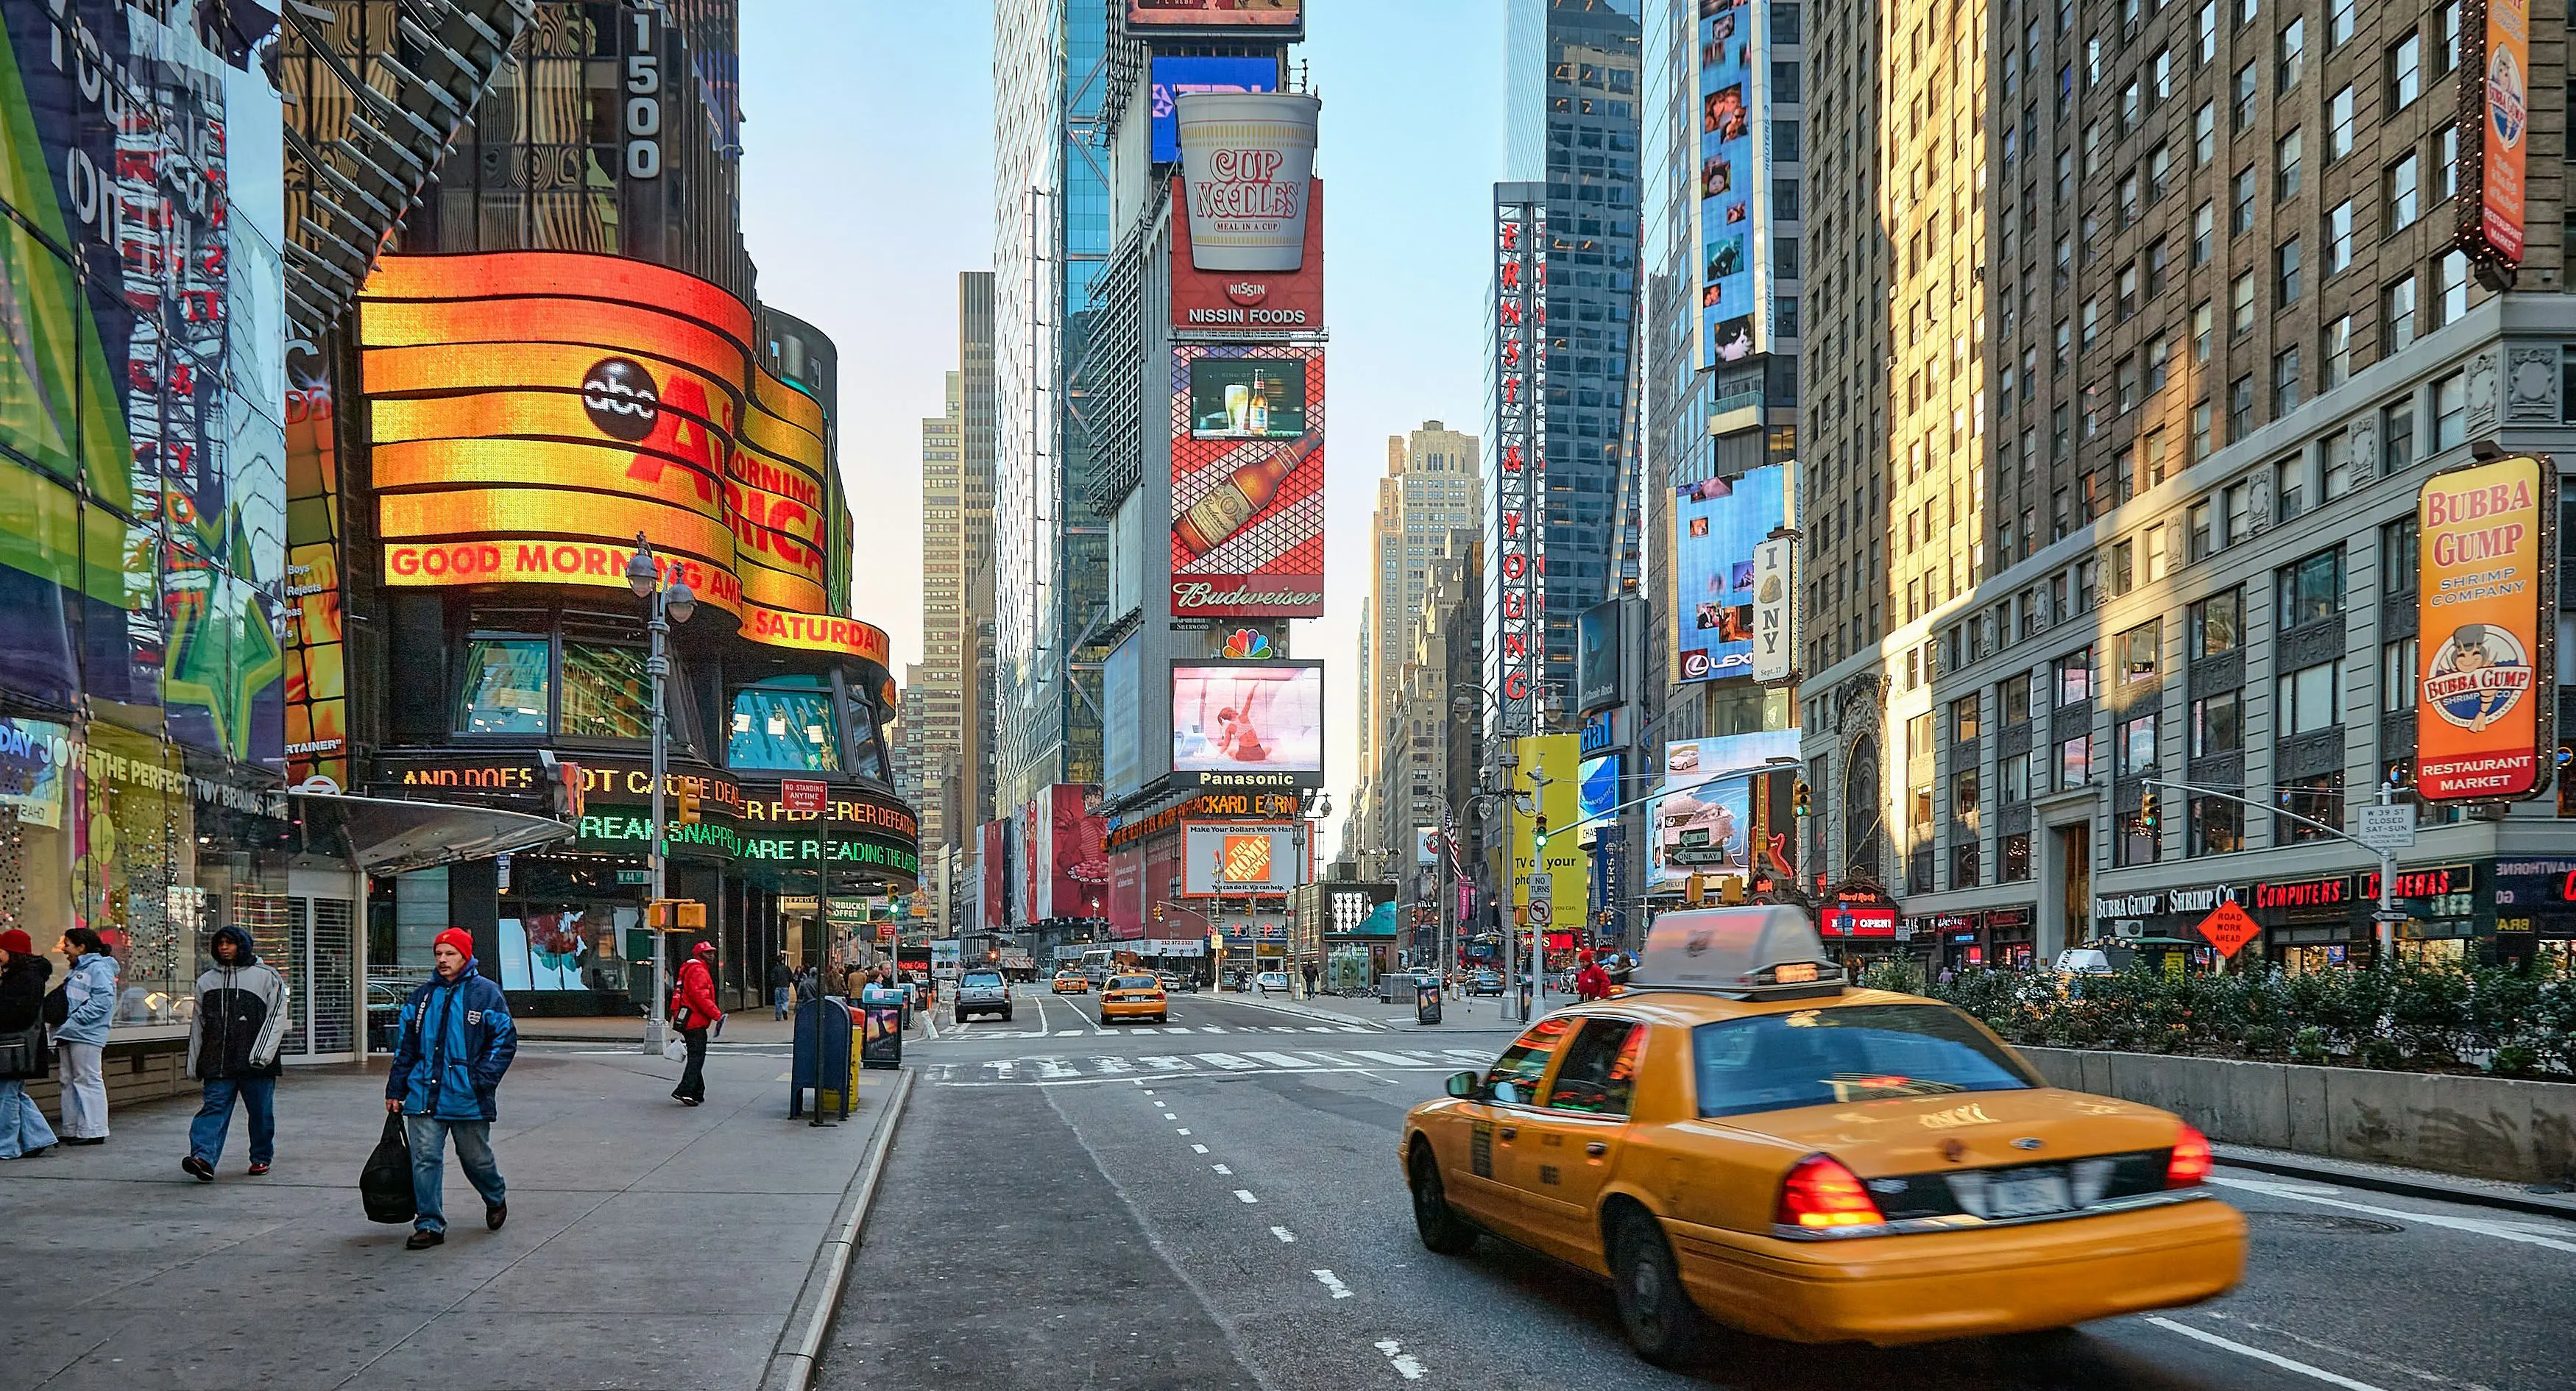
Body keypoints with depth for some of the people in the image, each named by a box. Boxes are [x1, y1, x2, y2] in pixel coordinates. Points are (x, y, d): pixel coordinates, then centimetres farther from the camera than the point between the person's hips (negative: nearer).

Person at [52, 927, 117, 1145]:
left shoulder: (98, 968, -10)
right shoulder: (77, 970, 22)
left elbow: (102, 1001, -20)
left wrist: (71, 1023, -20)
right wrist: (60, 1026, 10)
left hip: (86, 1036, -10)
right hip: (69, 1036, 10)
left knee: (88, 1080, -7)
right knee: (69, 1081, 12)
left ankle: (93, 1131, -5)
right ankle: (72, 1130, 18)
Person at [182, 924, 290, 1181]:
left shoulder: (267, 977, 2)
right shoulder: (207, 980, 15)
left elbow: (276, 1018, -4)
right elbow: (198, 1023, 19)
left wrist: (261, 1054, -14)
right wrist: (194, 1063, 15)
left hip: (255, 1063, -3)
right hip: (218, 1061, 3)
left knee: (261, 1112, 4)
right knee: (214, 1106, -11)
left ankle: (261, 1157, 19)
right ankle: (203, 1158, -24)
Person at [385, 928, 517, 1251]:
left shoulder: (485, 993, -3)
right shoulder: (423, 995, 10)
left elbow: (506, 1040, -3)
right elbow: (406, 1046, 14)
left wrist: (482, 1080, -11)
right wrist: (395, 1090, 10)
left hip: (468, 1099, -3)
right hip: (423, 1096, 3)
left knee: (476, 1158, 10)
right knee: (425, 1159, -3)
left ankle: (496, 1199, 37)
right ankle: (429, 1225, 5)